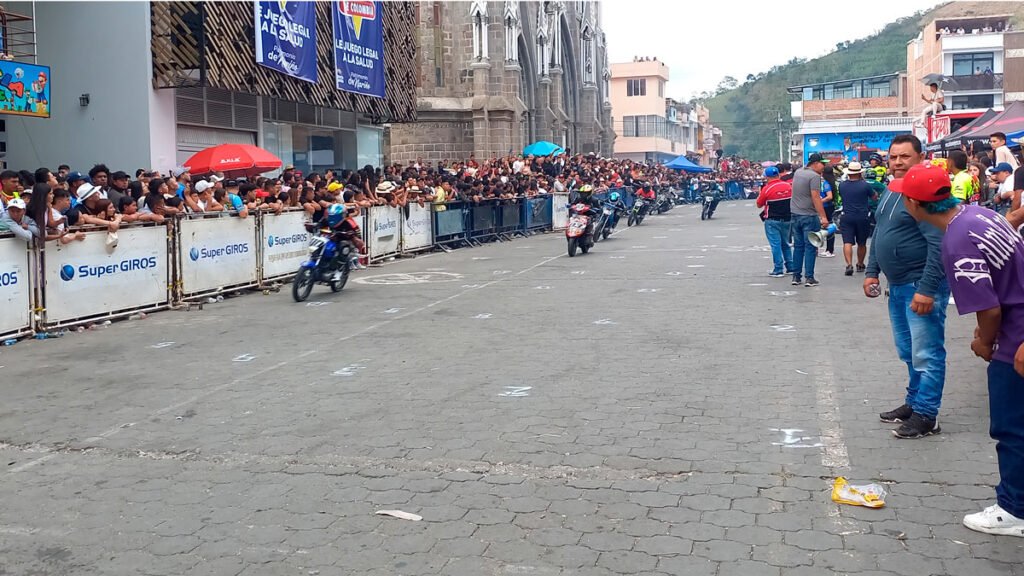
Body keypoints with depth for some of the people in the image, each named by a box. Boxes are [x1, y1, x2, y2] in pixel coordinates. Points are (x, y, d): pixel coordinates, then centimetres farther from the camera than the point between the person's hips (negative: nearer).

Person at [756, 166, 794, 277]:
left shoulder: (766, 189, -14)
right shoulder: (788, 186, 0)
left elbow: (759, 205, -3)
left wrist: (760, 194, 11)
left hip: (772, 221, -5)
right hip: (787, 219, 5)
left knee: (775, 245, -2)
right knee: (786, 244, 17)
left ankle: (778, 270, -3)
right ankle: (790, 267, 20)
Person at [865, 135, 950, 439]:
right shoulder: (889, 192, 11)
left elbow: (938, 244, -23)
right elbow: (878, 234, 21)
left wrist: (926, 289, -26)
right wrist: (872, 271, 14)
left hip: (922, 286, -9)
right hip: (897, 286, 9)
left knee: (926, 354, -2)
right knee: (908, 352, 19)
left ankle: (926, 415, 6)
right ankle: (914, 402, 32)